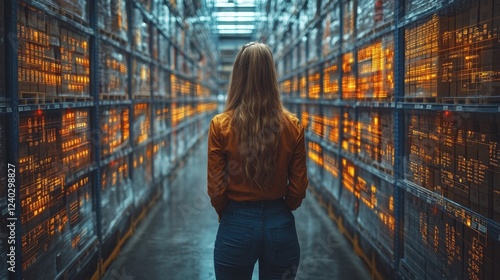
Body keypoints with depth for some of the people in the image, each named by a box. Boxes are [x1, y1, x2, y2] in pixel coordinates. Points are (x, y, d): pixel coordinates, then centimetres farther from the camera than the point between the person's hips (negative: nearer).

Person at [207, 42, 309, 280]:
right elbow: (298, 189, -1)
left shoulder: (221, 126, -11)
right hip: (281, 228, 2)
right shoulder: (292, 126, -6)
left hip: (237, 227, -1)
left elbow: (216, 191, -8)